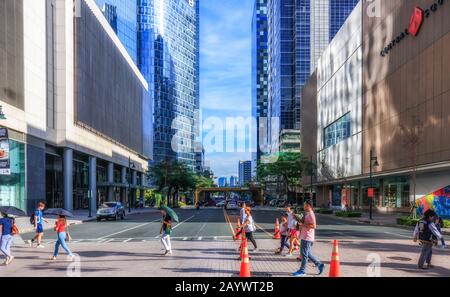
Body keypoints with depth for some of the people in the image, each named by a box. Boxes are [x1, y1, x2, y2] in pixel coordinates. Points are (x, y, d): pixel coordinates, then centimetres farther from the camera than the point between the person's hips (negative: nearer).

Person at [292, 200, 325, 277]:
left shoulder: (311, 215, -16)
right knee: (307, 254, 16)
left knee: (304, 254, -3)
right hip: (305, 237, 10)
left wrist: (303, 224, -23)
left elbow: (314, 226, -24)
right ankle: (319, 265, 22)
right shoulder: (307, 214, 15)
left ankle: (302, 271, 5)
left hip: (307, 238, -10)